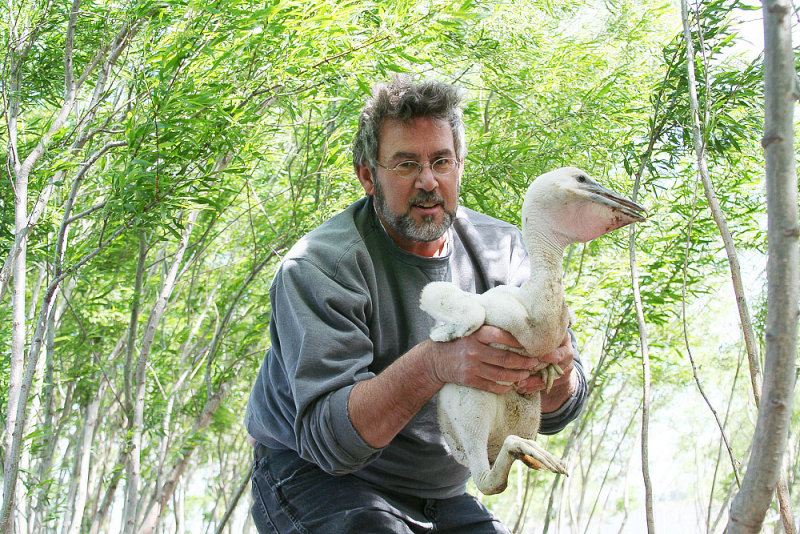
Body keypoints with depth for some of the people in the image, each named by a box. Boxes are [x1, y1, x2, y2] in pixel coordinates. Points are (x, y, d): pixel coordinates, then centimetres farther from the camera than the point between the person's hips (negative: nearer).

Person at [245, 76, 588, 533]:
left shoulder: (501, 250, -4)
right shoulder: (319, 265, -19)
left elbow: (554, 413, -6)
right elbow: (325, 435, -29)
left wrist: (556, 371, -32)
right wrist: (435, 362, -45)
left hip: (440, 497, 5)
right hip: (316, 476, -4)